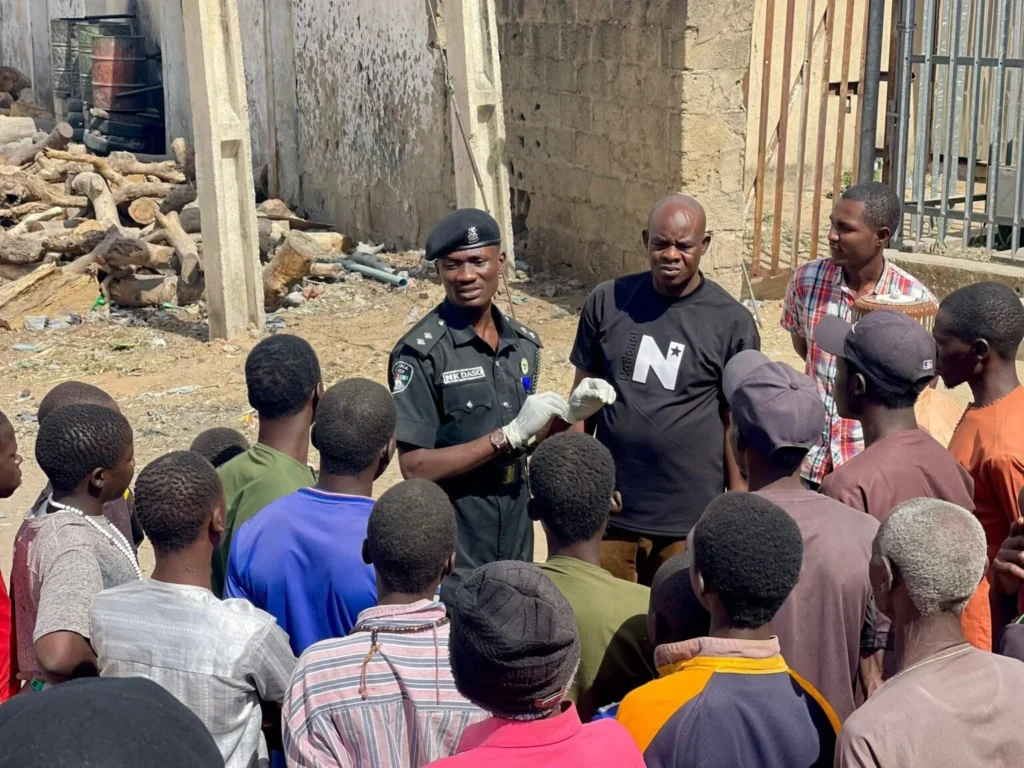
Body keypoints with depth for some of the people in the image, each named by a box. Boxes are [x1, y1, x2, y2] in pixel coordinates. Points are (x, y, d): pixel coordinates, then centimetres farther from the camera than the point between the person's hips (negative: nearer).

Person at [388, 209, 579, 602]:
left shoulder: (523, 343, 5)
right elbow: (416, 467, -19)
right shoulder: (422, 352, -15)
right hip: (452, 544, -6)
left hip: (515, 532, 6)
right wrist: (510, 435, -22)